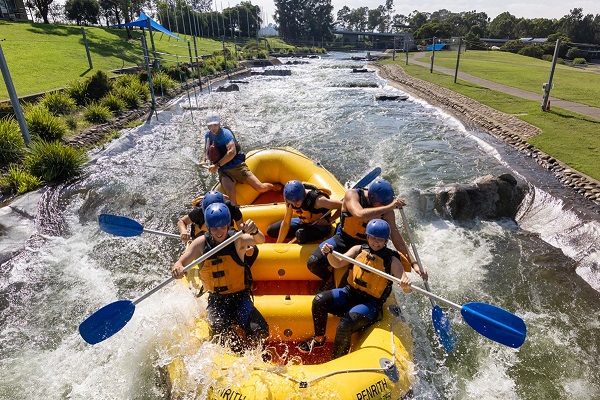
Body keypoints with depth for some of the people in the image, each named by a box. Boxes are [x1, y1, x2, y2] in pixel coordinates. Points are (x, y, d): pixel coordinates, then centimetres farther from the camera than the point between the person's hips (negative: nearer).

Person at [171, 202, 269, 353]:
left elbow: (260, 240, -29)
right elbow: (180, 263, -11)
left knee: (259, 331, -21)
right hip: (216, 301, 1)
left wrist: (254, 231, -53)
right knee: (222, 332, -27)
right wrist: (177, 268, -36)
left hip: (240, 298, -1)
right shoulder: (201, 243, -5)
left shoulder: (237, 240, -10)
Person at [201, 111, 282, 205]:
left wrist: (217, 165, -24)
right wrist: (203, 160, 7)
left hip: (237, 166, -4)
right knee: (230, 193, -28)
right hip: (223, 171, 4)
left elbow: (232, 152, -25)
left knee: (260, 188, -6)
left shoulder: (225, 133, -12)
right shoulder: (207, 135, 10)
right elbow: (206, 150, 28)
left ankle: (275, 186, 26)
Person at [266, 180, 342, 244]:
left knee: (301, 234, -40)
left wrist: (328, 220, -26)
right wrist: (278, 245, -8)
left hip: (320, 226, -6)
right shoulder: (291, 199, -17)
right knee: (271, 231, 3)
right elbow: (286, 223, -9)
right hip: (303, 223, 7)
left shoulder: (317, 200, -34)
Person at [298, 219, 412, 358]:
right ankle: (319, 339, 8)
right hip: (349, 294, 5)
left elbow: (407, 289, -11)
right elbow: (338, 263, -2)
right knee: (319, 301, -17)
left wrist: (406, 284, -35)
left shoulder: (392, 260, -6)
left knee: (345, 326, -28)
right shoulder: (359, 249, 4)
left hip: (370, 304, -4)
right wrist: (329, 253, -23)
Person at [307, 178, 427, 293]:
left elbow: (396, 237, -8)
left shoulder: (386, 209, -13)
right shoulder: (352, 195, -22)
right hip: (345, 239, -2)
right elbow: (360, 214, -43)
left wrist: (413, 263, -12)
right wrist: (389, 207, -40)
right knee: (314, 263, -21)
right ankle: (330, 279, 14)